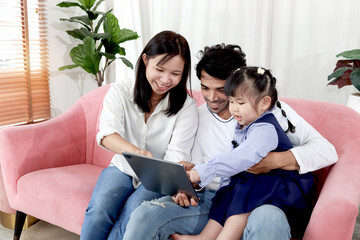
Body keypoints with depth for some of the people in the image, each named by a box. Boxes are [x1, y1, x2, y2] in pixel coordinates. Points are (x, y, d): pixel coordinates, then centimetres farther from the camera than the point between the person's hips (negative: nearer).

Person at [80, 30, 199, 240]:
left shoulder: (187, 107, -9)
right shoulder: (119, 93, -6)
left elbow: (177, 156, -17)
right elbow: (107, 133, -22)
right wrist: (135, 152, -45)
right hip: (122, 169, 2)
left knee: (134, 212, -30)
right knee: (98, 210, -27)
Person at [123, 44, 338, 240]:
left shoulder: (270, 109, 1)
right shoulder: (198, 116, 13)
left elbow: (327, 151, -4)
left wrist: (274, 161, -19)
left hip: (256, 202, -2)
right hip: (208, 199, 3)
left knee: (269, 219, -40)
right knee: (144, 215, -23)